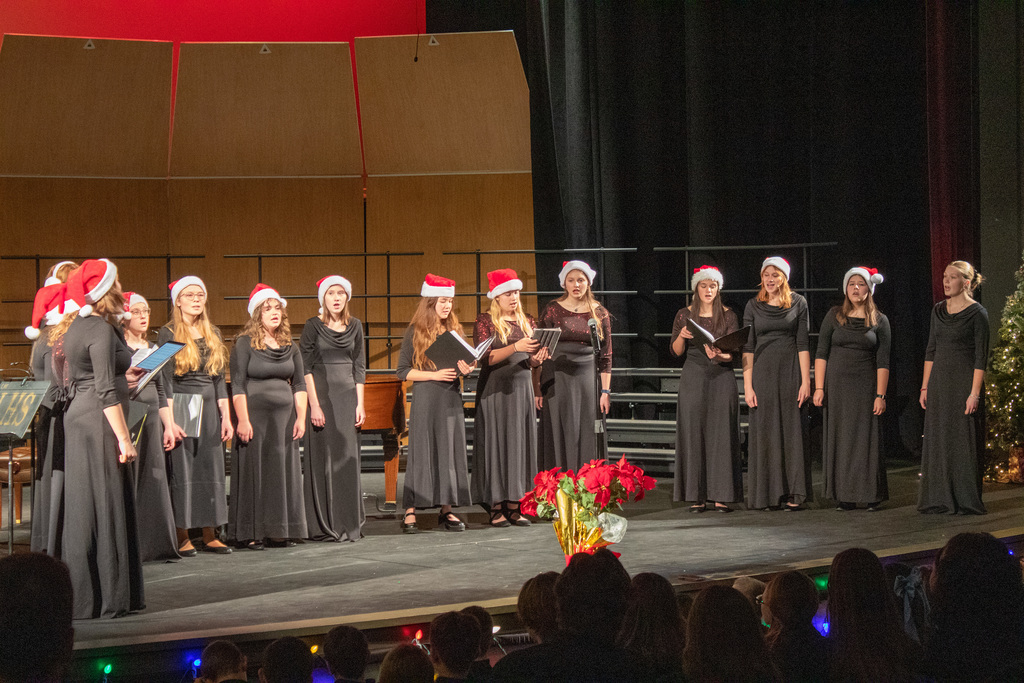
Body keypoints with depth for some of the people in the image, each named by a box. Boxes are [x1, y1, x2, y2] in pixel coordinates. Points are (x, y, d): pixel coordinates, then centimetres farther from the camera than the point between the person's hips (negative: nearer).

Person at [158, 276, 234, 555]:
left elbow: (219, 379, 15)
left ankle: (210, 535, 9)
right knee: (181, 471, -4)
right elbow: (165, 380, -8)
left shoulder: (213, 334, 13)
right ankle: (182, 537, 0)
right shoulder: (168, 334, -3)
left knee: (211, 469, 4)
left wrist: (226, 416, 8)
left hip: (209, 408, 5)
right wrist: (170, 420, -15)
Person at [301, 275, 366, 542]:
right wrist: (314, 405, -13)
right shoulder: (313, 326, -3)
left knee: (348, 459, 4)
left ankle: (349, 523, 9)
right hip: (321, 393, -4)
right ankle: (323, 526, 0)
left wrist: (359, 403, 3)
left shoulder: (355, 326, 9)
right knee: (323, 460, -3)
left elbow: (359, 367, 11)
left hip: (347, 395, 4)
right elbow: (305, 368, -6)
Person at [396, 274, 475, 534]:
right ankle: (410, 512, -2)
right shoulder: (415, 332, -2)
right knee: (421, 452, -5)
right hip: (425, 398, -4)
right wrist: (434, 375, -14)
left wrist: (465, 369, -6)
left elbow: (463, 362, 17)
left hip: (451, 397, 4)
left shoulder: (455, 329, 10)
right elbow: (403, 371, -4)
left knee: (451, 451, 3)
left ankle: (446, 510, 8)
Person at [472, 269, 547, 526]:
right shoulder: (485, 322, -2)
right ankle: (496, 508, -3)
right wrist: (515, 347, -24)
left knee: (520, 444, 1)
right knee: (496, 443, -5)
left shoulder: (527, 322, 13)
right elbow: (485, 358, -12)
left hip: (521, 387, 5)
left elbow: (533, 360, 14)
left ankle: (515, 507, 4)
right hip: (494, 389, -5)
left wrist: (536, 359, -11)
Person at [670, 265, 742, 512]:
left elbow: (734, 352, -3)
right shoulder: (684, 315, 6)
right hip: (693, 378, 1)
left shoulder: (728, 316, 4)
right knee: (693, 435, -2)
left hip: (721, 379, -1)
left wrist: (719, 355, -24)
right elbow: (675, 352, 5)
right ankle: (696, 497, 0)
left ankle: (721, 496, -2)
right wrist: (682, 336, -15)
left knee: (721, 435, -5)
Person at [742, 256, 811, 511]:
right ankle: (767, 494, 5)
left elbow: (803, 344, 0)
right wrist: (747, 385, -4)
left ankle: (793, 494, 3)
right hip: (763, 372, 1)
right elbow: (748, 348, 4)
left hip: (790, 372, -1)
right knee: (764, 432, 1)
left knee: (791, 431, 0)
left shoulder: (797, 303, 3)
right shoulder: (754, 306, 6)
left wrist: (806, 381, -6)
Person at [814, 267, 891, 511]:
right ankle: (845, 496, 5)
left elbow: (882, 362, 1)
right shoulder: (834, 316, 6)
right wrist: (819, 388, -4)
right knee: (840, 439, 1)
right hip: (837, 385, 1)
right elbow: (821, 353, 3)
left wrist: (880, 395, -7)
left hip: (865, 386, -1)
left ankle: (872, 495, 4)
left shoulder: (879, 321, 4)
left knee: (867, 439, -2)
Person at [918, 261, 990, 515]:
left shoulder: (977, 313, -7)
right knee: (937, 441, 7)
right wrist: (925, 386, 10)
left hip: (964, 381, -6)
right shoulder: (938, 310, 11)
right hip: (939, 382, 6)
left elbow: (981, 356, -10)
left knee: (963, 442, -3)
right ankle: (939, 500, 13)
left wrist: (975, 393, -16)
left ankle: (966, 501, 4)